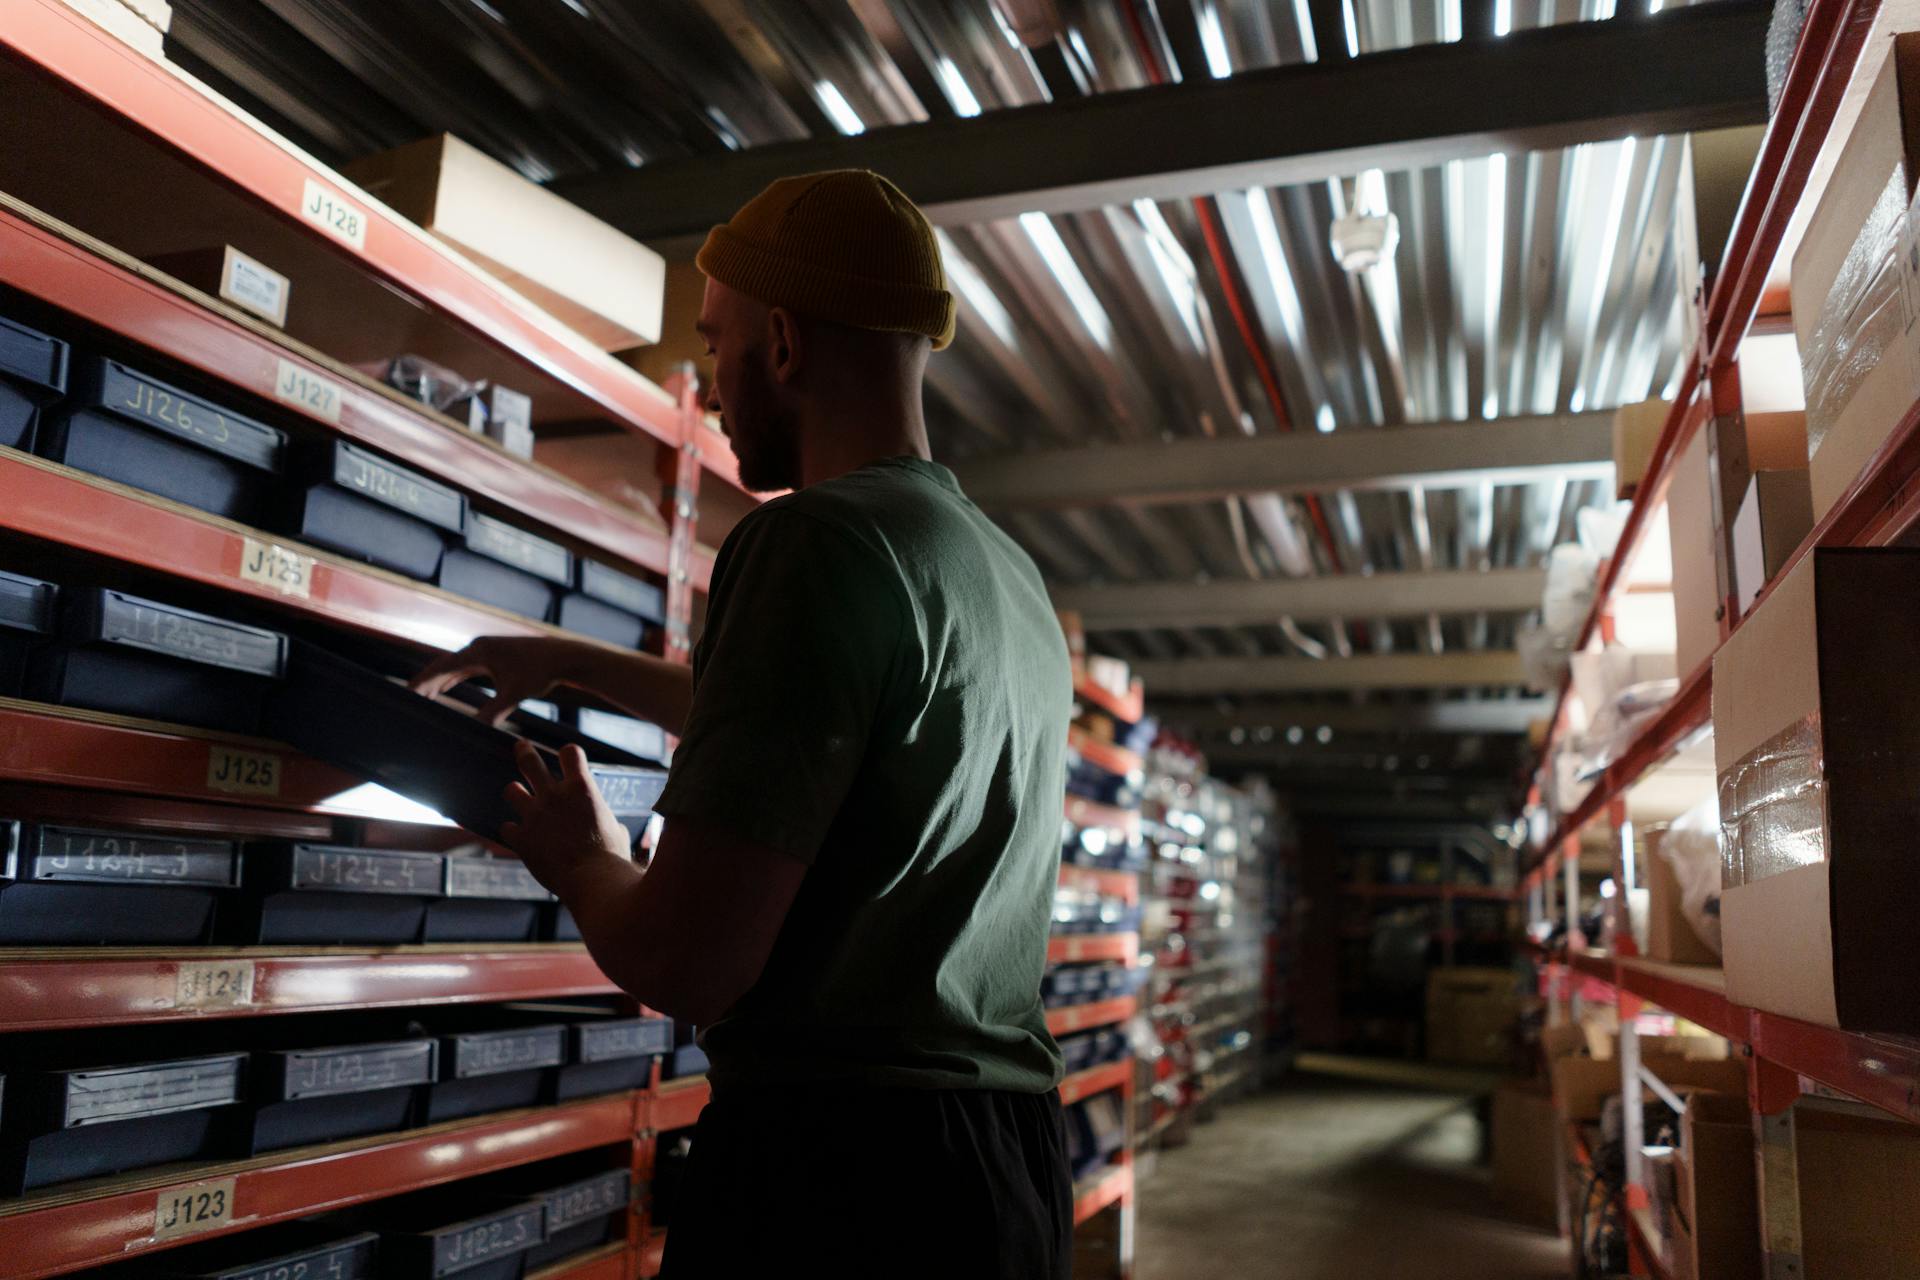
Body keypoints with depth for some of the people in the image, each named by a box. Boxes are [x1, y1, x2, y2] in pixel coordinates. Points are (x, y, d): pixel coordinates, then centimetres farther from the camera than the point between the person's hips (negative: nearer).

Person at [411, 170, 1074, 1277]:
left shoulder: (820, 541, -17)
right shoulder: (1016, 579, 12)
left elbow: (683, 963, -21)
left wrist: (580, 862, 1)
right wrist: (573, 664, 34)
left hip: (842, 1166, -8)